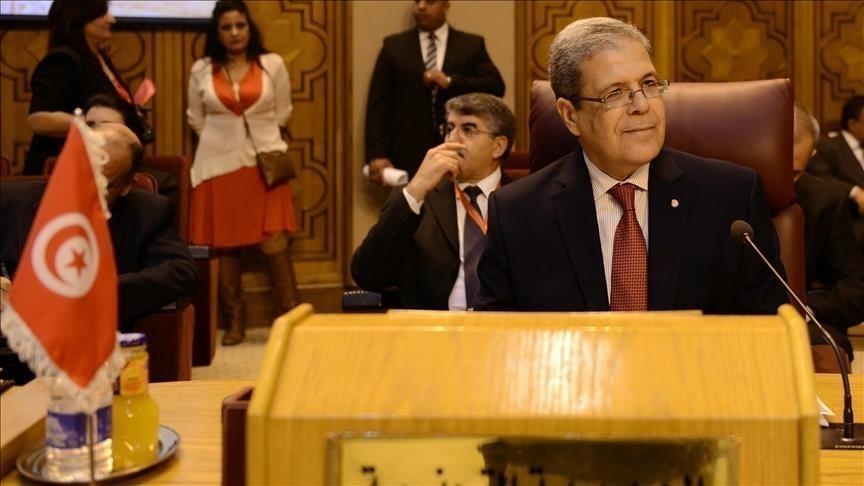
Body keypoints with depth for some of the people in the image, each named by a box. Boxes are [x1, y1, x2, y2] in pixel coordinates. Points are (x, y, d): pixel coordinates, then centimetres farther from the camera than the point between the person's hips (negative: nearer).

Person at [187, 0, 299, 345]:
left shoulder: (272, 64, 0)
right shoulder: (201, 70, 3)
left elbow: (282, 114, 9)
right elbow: (196, 120, 14)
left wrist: (258, 136, 11)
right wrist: (223, 138, 13)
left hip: (264, 162, -1)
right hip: (218, 164, 1)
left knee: (274, 241, -9)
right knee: (222, 244, 2)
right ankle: (235, 321, 11)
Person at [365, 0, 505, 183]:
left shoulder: (472, 45, 11)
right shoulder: (394, 46, 10)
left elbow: (496, 86, 0)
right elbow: (378, 105, 5)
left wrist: (450, 82, -13)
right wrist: (376, 155, -6)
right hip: (409, 156, 0)